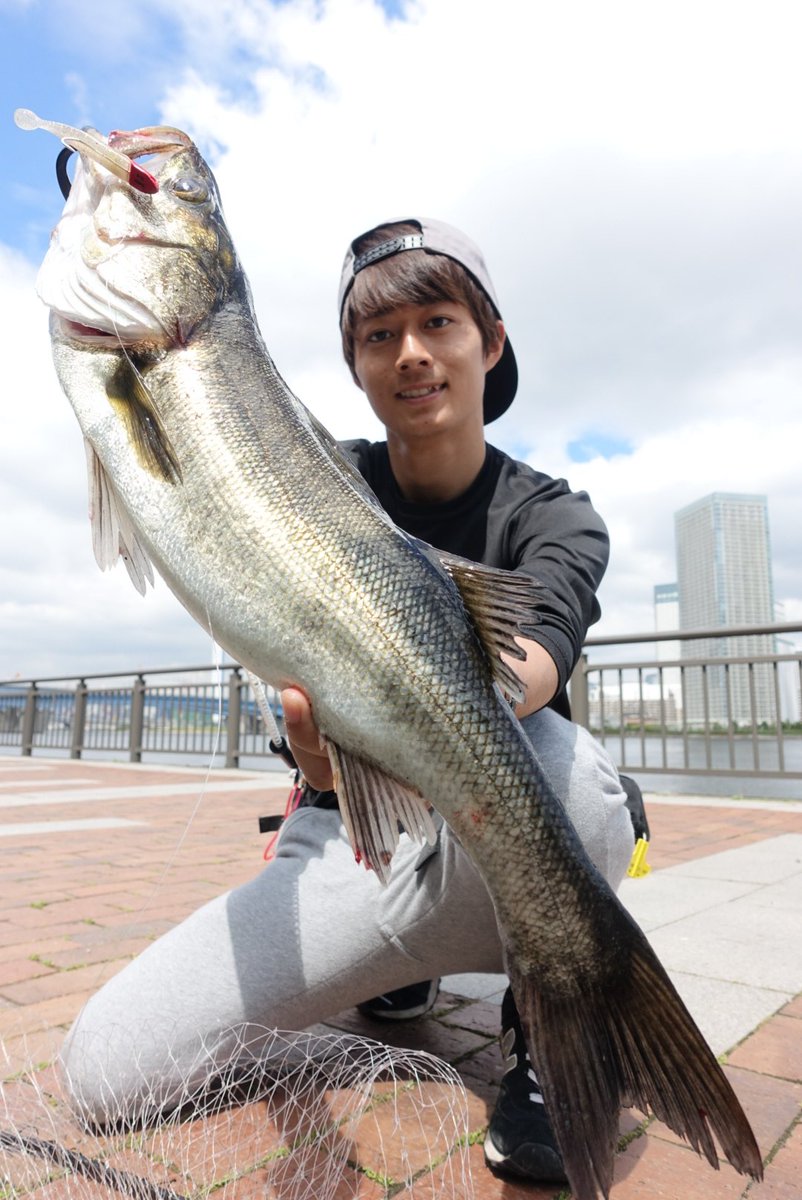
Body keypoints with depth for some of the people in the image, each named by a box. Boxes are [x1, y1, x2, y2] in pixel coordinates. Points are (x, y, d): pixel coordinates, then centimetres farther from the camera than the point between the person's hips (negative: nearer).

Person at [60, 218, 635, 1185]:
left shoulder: (553, 517, -6)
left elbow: (542, 651, -28)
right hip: (344, 834, 3)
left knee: (552, 747, -37)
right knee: (104, 1070, -12)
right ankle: (397, 969, 11)